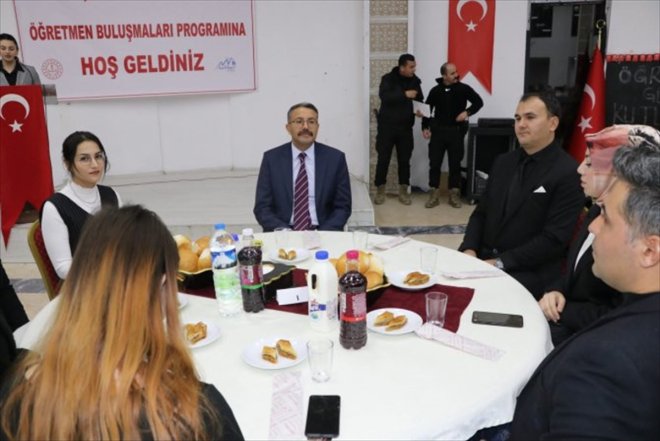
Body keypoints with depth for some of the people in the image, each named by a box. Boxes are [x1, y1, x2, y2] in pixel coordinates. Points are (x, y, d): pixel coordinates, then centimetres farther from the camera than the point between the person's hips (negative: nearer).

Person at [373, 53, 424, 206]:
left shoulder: (415, 81, 4)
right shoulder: (388, 79, -7)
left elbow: (419, 100, 12)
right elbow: (384, 96, -25)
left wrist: (420, 110, -10)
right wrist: (404, 94, -30)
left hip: (405, 127, 3)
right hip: (387, 126, -3)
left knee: (404, 159, 6)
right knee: (383, 158, 1)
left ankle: (403, 191, 15)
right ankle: (380, 190, 13)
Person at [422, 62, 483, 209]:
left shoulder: (463, 88, -2)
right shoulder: (435, 91, 1)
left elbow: (479, 102, 3)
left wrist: (467, 112, -14)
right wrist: (425, 127, -1)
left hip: (457, 131, -1)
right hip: (438, 130, 1)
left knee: (455, 163, 4)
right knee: (434, 162, 0)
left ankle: (454, 194, 13)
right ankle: (434, 194, 8)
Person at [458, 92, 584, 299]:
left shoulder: (569, 173, -10)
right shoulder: (503, 162, 12)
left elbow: (554, 239, -15)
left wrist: (500, 263, -18)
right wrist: (469, 249, -6)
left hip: (529, 272, -6)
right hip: (482, 259, 6)